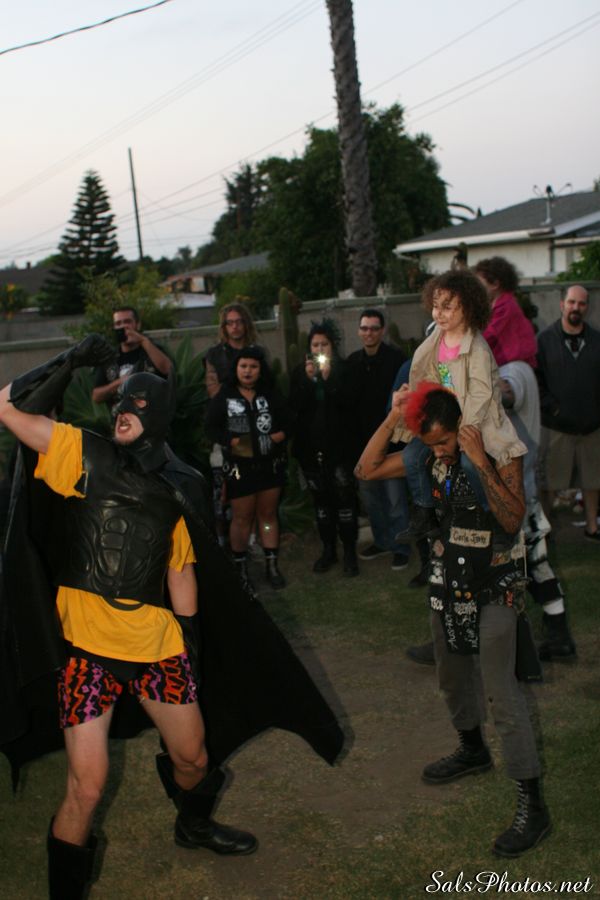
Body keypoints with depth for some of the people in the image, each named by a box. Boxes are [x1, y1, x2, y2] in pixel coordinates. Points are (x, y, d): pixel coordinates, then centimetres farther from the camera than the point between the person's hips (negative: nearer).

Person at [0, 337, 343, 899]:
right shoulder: (84, 455, -4)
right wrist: (71, 361, -12)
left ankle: (193, 827, 53)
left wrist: (191, 643, 14)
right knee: (86, 787, -6)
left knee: (193, 756, 20)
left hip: (158, 645, 4)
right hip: (88, 647, -4)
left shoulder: (178, 487, 7)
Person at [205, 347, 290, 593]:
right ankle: (241, 569, 15)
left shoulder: (271, 395, 4)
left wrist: (274, 438, -15)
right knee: (242, 518, 4)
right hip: (239, 467, -2)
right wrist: (233, 442, -19)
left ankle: (272, 565, 19)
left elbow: (286, 424, 4)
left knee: (268, 514, 10)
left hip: (270, 465, 2)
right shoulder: (224, 397, -3)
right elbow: (212, 428, -6)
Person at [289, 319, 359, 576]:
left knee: (344, 497, -6)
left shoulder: (343, 369, -1)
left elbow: (348, 402, -11)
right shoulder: (300, 372, 6)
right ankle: (328, 549, 21)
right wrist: (308, 380, -15)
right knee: (320, 498, 10)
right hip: (310, 446, 3)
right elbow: (295, 406, -4)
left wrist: (329, 379, -20)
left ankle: (349, 551, 2)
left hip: (338, 444, -3)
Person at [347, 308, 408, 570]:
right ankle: (381, 541, 30)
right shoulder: (353, 361, 5)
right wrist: (353, 438, 3)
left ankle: (400, 547, 13)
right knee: (369, 495, 15)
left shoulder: (396, 358, -11)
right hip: (363, 439, 6)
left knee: (394, 496, 0)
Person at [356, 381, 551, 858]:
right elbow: (367, 469, -4)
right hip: (448, 577, 6)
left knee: (500, 688, -10)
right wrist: (392, 418, -13)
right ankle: (473, 751, 46)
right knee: (452, 673, 20)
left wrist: (482, 463, -33)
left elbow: (513, 520, -26)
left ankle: (532, 806, -2)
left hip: (495, 584, -6)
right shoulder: (432, 454, -2)